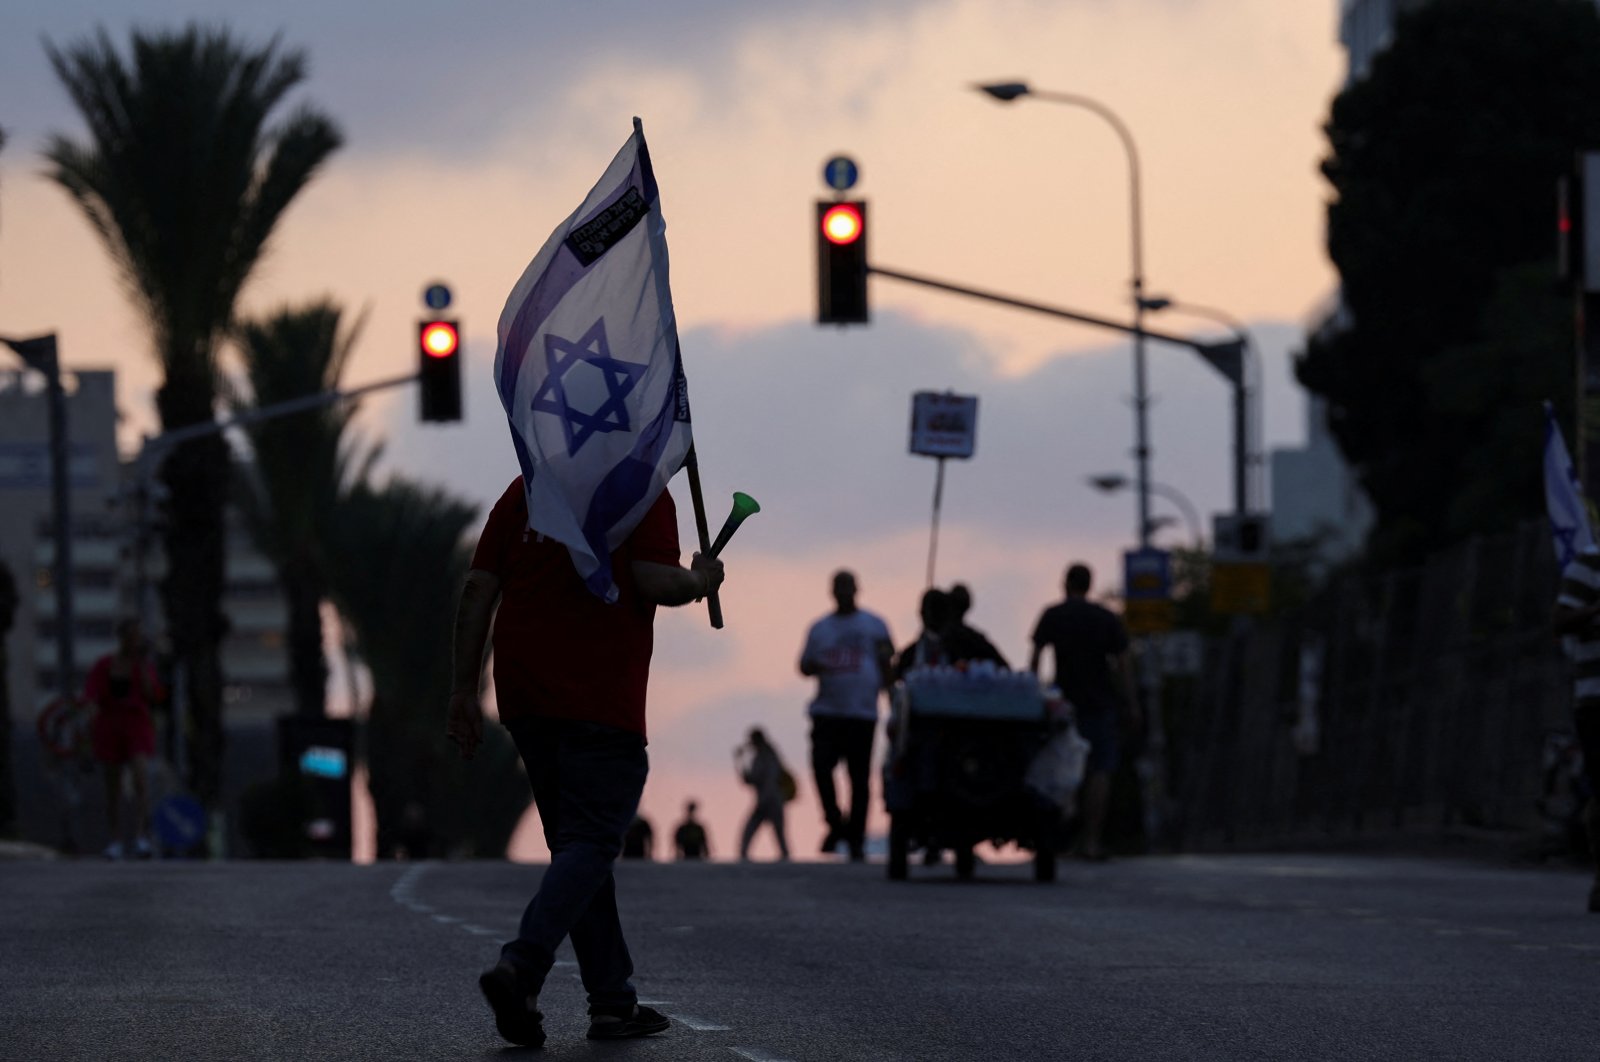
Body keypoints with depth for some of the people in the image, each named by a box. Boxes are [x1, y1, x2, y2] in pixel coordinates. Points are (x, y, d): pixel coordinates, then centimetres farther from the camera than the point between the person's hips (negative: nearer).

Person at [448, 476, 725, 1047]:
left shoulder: (524, 489, 14)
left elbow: (478, 589, 10)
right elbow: (657, 581, -15)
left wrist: (464, 689, 11)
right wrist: (699, 580, 7)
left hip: (524, 699, 6)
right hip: (601, 701, -6)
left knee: (578, 844, 13)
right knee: (590, 845, -6)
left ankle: (612, 999, 14)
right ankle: (520, 967, -27)